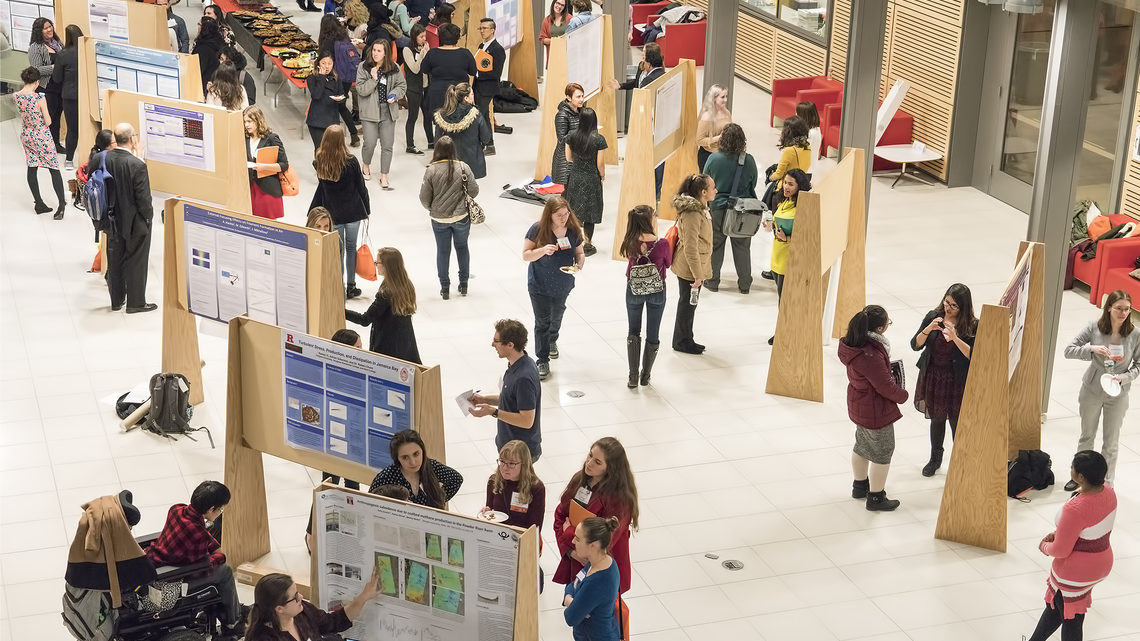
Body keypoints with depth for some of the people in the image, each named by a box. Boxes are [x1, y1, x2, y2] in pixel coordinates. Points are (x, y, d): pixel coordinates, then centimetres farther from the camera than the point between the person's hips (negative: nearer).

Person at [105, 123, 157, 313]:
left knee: (114, 260, 17)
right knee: (136, 261, 8)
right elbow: (143, 198, -19)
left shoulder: (105, 158, -8)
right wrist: (149, 216, -5)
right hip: (135, 223, -6)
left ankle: (116, 300, 29)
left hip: (113, 220, 6)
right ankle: (136, 302, 18)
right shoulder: (137, 165, -25)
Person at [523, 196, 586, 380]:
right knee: (542, 322, 0)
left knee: (556, 317, 25)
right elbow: (526, 255, -15)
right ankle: (542, 361, 9)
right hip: (540, 285, -4)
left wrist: (579, 265, -17)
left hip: (562, 285, 4)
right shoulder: (538, 230, -18)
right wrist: (543, 250, -33)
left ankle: (552, 340, 54)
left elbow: (580, 253, 5)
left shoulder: (573, 230, -8)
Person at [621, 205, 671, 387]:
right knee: (653, 335, 16)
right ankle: (645, 376, 26)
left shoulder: (630, 244, -17)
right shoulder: (661, 244, -22)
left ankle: (633, 377, 16)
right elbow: (668, 263, -4)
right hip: (657, 291, -1)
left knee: (633, 333, 18)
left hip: (634, 290, 1)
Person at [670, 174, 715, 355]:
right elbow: (690, 248, -26)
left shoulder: (700, 208, 6)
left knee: (689, 303, 19)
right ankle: (681, 342, 18)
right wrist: (697, 274, -22)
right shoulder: (692, 213, -25)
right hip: (689, 267, -10)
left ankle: (684, 340, 31)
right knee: (688, 303, 4)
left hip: (696, 266, 10)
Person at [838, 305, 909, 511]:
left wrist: (887, 368, -2)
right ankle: (876, 498, 23)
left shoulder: (854, 343, -8)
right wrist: (903, 395, -8)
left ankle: (860, 486, 45)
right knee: (882, 452, 10)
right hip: (875, 410, -9)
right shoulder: (871, 355, -36)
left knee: (863, 445, 27)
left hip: (859, 404, 9)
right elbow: (886, 387, -25)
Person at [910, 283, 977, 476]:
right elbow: (915, 345, -5)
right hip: (932, 378, 3)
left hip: (957, 381, -3)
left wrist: (955, 337, -30)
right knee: (937, 419, 19)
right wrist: (928, 329, -23)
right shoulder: (933, 317, -4)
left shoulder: (971, 326, -12)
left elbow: (972, 355, -19)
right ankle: (935, 458, 39)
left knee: (957, 423, 2)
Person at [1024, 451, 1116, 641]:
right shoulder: (1108, 492, -10)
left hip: (1075, 572, -8)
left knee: (1071, 620, 15)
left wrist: (1044, 546, -4)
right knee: (1054, 604, 28)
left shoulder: (1075, 509, -36)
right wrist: (1058, 533, 4)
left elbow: (1060, 551, -25)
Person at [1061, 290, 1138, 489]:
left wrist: (1123, 378, -23)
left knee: (1111, 443, 12)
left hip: (1117, 395, -1)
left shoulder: (1134, 335, -16)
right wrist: (1092, 348, -30)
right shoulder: (1094, 328, -15)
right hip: (1092, 390, 1)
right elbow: (1069, 350, -14)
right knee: (1087, 437, 20)